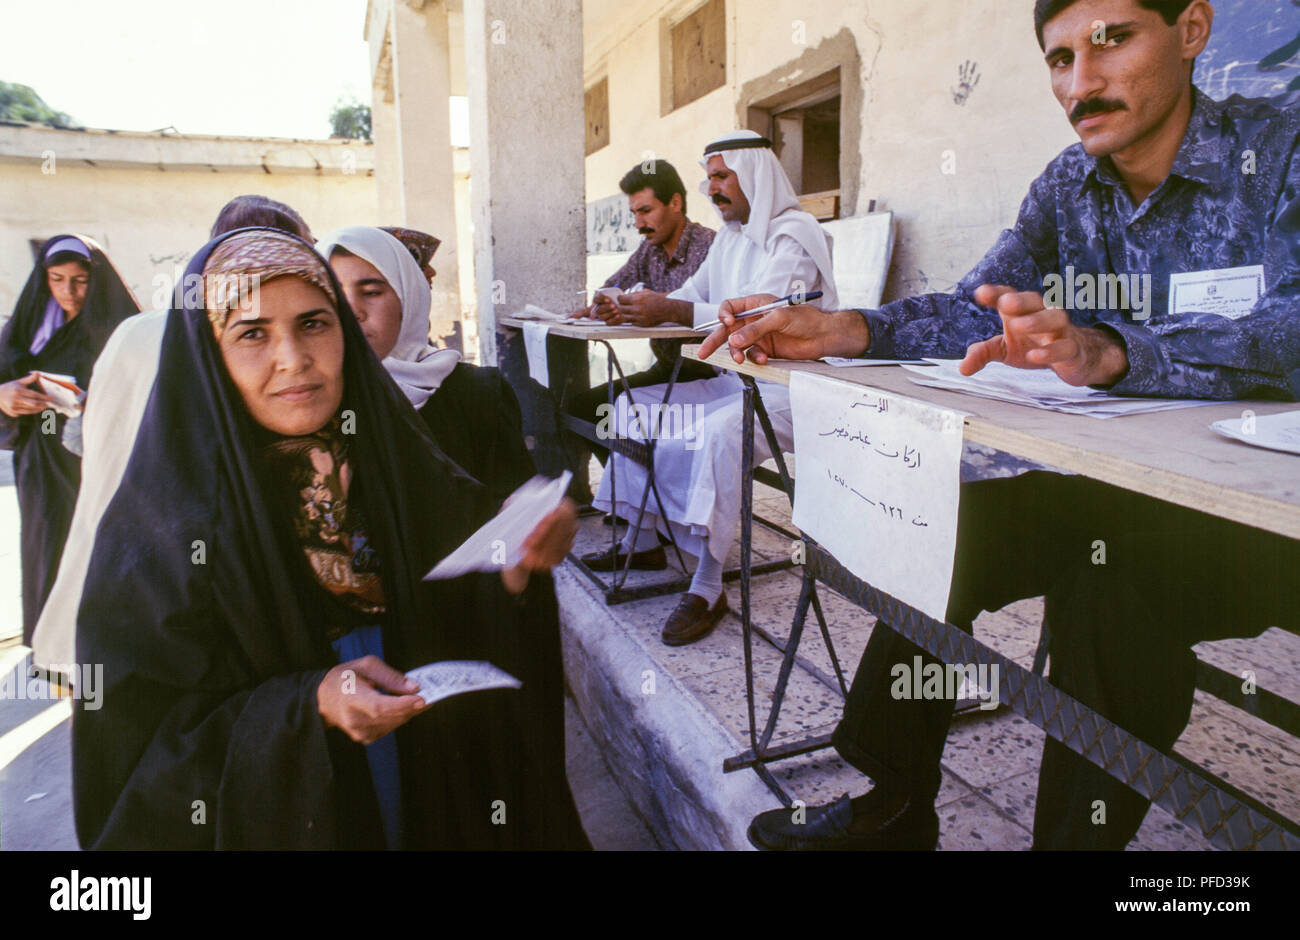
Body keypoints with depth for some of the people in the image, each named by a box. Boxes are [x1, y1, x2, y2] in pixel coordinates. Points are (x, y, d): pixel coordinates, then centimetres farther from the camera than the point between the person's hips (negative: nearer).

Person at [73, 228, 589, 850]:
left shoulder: (408, 470, -8)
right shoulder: (158, 526, -16)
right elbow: (135, 744, -14)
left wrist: (516, 569, -25)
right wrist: (308, 708, -28)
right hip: (273, 819, -3)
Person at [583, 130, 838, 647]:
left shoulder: (794, 234, -12)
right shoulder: (729, 236, 16)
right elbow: (691, 296, 18)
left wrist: (669, 308, -28)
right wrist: (635, 306, -2)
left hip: (786, 390, -9)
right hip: (733, 380, 10)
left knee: (719, 432, -37)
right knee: (634, 404, 5)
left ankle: (708, 587, -29)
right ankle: (642, 541, 11)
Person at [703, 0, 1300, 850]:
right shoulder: (1069, 184, 4)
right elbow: (973, 312, -2)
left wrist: (1106, 352, -48)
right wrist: (840, 329, -19)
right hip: (1121, 488, 6)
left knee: (1111, 581, -32)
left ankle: (1076, 833, -10)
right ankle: (894, 811, 4)